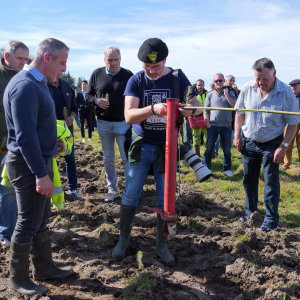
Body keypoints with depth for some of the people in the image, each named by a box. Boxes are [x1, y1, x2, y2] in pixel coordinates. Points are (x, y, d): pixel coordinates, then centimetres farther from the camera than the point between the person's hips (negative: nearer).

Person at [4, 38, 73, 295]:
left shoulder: (38, 83, 11)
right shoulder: (25, 86, -21)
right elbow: (24, 135, -26)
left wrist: (52, 141, 8)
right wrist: (41, 174, -26)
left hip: (41, 159, 10)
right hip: (29, 165, -10)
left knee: (42, 219, 18)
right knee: (28, 223, 4)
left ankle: (44, 267, 33)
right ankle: (18, 279, 22)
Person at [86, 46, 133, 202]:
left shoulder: (128, 75, -2)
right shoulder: (97, 74, 4)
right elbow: (88, 94, 12)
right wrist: (96, 100, -10)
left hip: (123, 123, -3)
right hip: (103, 123, 3)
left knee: (127, 158, -1)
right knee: (108, 159, 11)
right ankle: (112, 189, 24)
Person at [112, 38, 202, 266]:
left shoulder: (177, 78, -5)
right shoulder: (136, 81, -7)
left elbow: (198, 107, -4)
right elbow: (128, 115, -18)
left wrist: (189, 109, -29)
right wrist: (153, 109, -37)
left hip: (167, 146, 1)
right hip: (142, 145, 0)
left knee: (166, 198, 8)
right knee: (131, 194, 3)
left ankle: (162, 244, 24)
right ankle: (124, 239, 23)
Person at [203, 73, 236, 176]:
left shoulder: (230, 93, 7)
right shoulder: (210, 95, 8)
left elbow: (234, 105, -9)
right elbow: (206, 111, 6)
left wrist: (226, 94, -11)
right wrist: (208, 124, -4)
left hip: (226, 126, 0)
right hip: (213, 126, 0)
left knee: (227, 149, 8)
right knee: (209, 149, 4)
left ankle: (227, 169, 22)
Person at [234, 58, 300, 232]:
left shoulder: (286, 93, -16)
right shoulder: (248, 88, -8)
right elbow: (240, 112, 4)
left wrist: (284, 146, -17)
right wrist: (237, 136, 1)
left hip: (272, 144, -3)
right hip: (249, 142, 4)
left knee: (271, 182, 0)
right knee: (249, 179, 14)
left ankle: (272, 220, 13)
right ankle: (251, 210, 33)